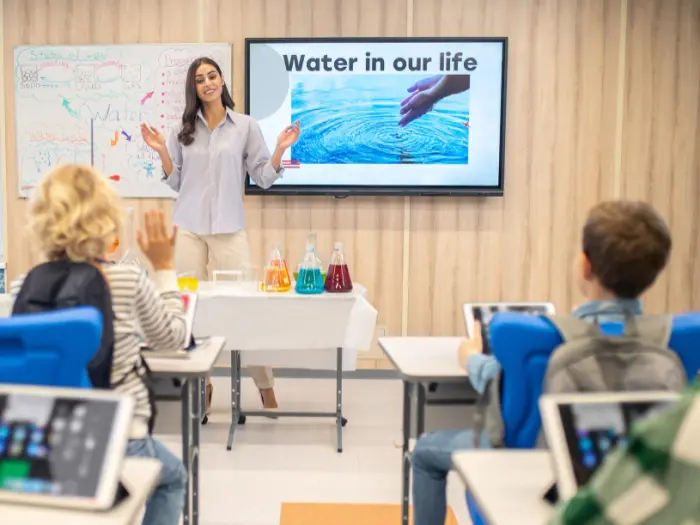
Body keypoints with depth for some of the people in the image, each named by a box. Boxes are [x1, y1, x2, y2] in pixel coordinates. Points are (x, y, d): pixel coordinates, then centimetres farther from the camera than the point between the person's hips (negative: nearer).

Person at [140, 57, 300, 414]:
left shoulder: (246, 126, 3)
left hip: (228, 228, -2)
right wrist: (161, 152, -1)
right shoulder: (184, 130, 9)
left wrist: (281, 148, -12)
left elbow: (264, 178, 2)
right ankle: (201, 383, 18)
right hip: (187, 228, 3)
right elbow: (177, 183, 12)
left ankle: (265, 387, 7)